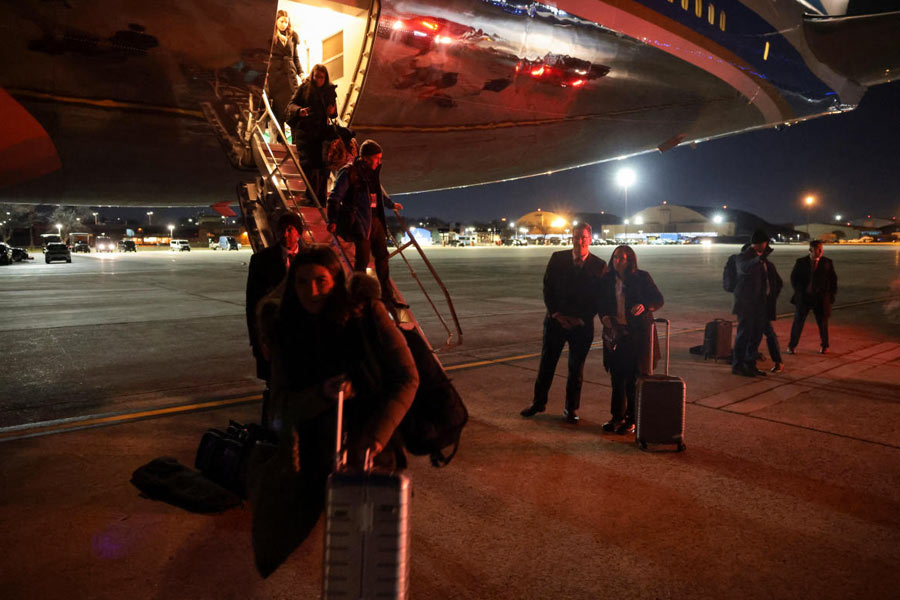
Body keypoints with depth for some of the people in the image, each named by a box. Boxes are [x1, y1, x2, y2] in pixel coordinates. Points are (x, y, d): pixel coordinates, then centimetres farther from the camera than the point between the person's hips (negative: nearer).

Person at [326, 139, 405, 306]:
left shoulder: (373, 172, 13)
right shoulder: (349, 173, -11)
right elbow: (334, 198, -11)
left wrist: (391, 204, 46)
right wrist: (333, 220, -20)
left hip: (376, 220, 8)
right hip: (360, 222, -8)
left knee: (382, 256, 10)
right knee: (362, 259, -5)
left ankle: (387, 297, 19)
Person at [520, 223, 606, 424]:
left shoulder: (599, 266, -4)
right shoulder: (557, 258, -1)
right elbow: (547, 288, 1)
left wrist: (581, 318, -9)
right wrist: (557, 314, -7)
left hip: (582, 324, -1)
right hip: (556, 320, 1)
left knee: (576, 368, 7)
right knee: (546, 363, 8)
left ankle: (571, 409, 21)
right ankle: (538, 403, 23)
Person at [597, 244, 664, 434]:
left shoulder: (642, 278, -3)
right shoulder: (607, 280, 6)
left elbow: (658, 300, -2)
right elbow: (600, 303, 14)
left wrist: (644, 306, -22)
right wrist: (604, 316, -6)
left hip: (638, 334, -3)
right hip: (615, 334, 3)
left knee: (634, 378, 0)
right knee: (616, 377, 8)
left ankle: (632, 420, 11)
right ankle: (617, 417, 20)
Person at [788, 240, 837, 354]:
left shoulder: (827, 262, 2)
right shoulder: (801, 262, 0)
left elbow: (833, 279, 7)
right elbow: (794, 278, 3)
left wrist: (831, 294, 0)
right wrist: (800, 291, -6)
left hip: (821, 298, 1)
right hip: (803, 297, -1)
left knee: (822, 322, 9)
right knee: (798, 321, 2)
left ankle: (824, 345, 26)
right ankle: (791, 345, 12)